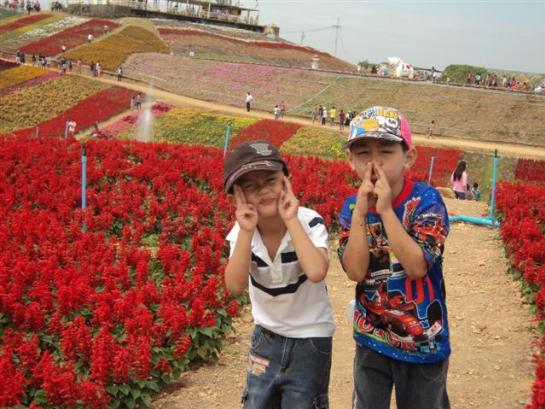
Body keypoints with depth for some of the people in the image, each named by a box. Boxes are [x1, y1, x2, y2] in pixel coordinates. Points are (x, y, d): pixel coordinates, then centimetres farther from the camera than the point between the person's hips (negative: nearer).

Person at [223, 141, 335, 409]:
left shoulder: (309, 222, -22)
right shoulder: (241, 231, -13)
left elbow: (316, 272, -39)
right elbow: (235, 286, -26)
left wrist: (291, 220, -35)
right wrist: (247, 231, -33)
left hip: (310, 338, -3)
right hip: (267, 335, 3)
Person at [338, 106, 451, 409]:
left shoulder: (426, 200, -16)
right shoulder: (352, 207, -6)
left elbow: (416, 266, -25)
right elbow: (355, 272, -16)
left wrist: (386, 210, -27)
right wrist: (360, 211, -24)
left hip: (423, 341, -2)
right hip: (372, 339, 3)